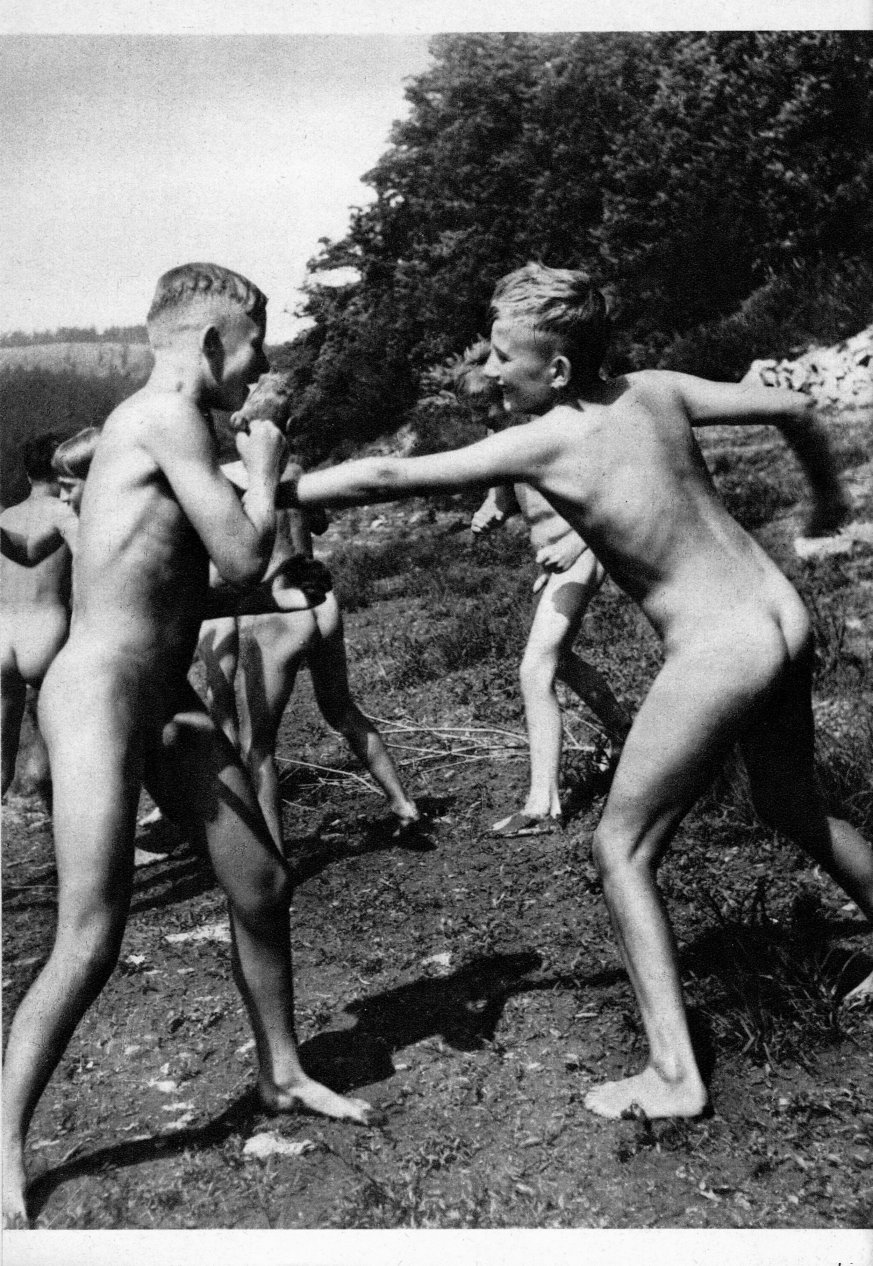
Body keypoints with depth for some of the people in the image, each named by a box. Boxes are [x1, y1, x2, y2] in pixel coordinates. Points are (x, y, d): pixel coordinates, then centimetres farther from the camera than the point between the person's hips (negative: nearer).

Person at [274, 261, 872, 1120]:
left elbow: (388, 477, -14)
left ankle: (673, 1075, 5)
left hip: (720, 652, -8)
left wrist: (272, 492, -4)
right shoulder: (655, 391, 2)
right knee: (791, 808, 28)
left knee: (621, 849, 3)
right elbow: (793, 408, 9)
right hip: (783, 618, 8)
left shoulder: (546, 441, -15)